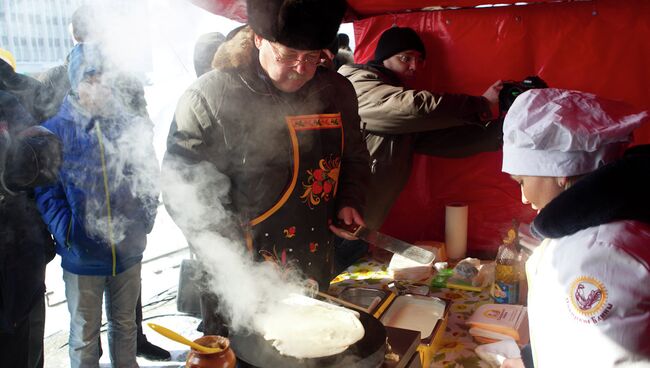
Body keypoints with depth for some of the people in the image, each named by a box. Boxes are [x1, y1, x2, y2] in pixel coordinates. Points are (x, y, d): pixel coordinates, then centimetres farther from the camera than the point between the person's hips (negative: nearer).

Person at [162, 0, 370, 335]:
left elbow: (354, 159, 16)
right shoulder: (209, 97, -14)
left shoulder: (337, 91, 2)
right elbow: (182, 186, -14)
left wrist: (349, 202, -1)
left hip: (315, 271, 5)